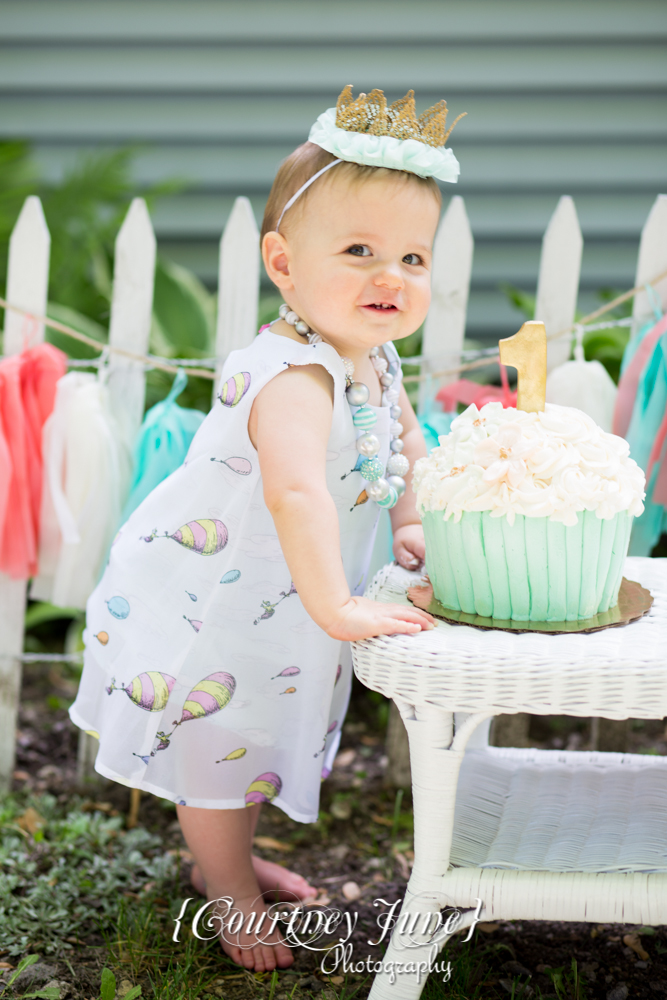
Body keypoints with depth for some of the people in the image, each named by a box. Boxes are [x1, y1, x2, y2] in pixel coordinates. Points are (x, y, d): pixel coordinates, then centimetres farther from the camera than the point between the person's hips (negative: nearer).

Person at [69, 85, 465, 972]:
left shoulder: (374, 356, -5)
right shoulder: (294, 378, -36)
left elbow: (405, 440, 16)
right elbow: (295, 492, -52)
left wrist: (411, 525, 8)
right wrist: (336, 609, -51)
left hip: (268, 607, 9)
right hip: (203, 607, -9)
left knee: (255, 731, 26)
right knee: (219, 738, 12)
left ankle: (226, 856, 50)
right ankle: (228, 886, 35)